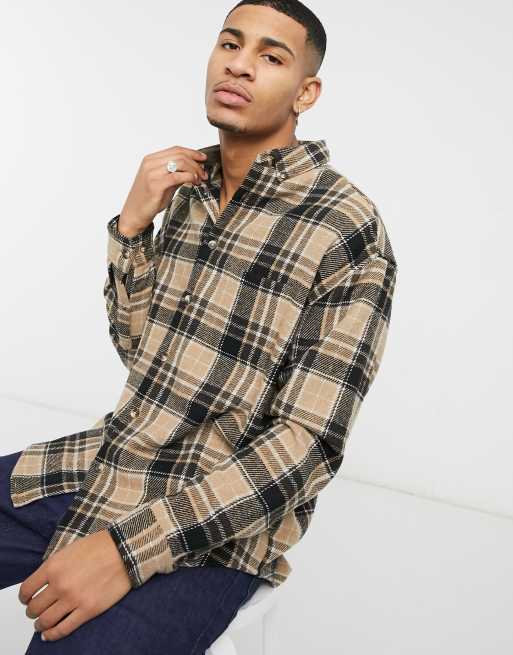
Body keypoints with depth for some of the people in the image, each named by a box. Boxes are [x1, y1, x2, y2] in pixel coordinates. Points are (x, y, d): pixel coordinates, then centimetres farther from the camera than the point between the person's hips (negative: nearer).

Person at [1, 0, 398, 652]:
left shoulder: (348, 231, -14)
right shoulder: (188, 186, 5)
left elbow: (306, 445, -18)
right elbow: (136, 344, 11)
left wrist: (126, 548, -23)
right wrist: (132, 223, -5)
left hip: (210, 529, -6)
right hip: (101, 462, 7)